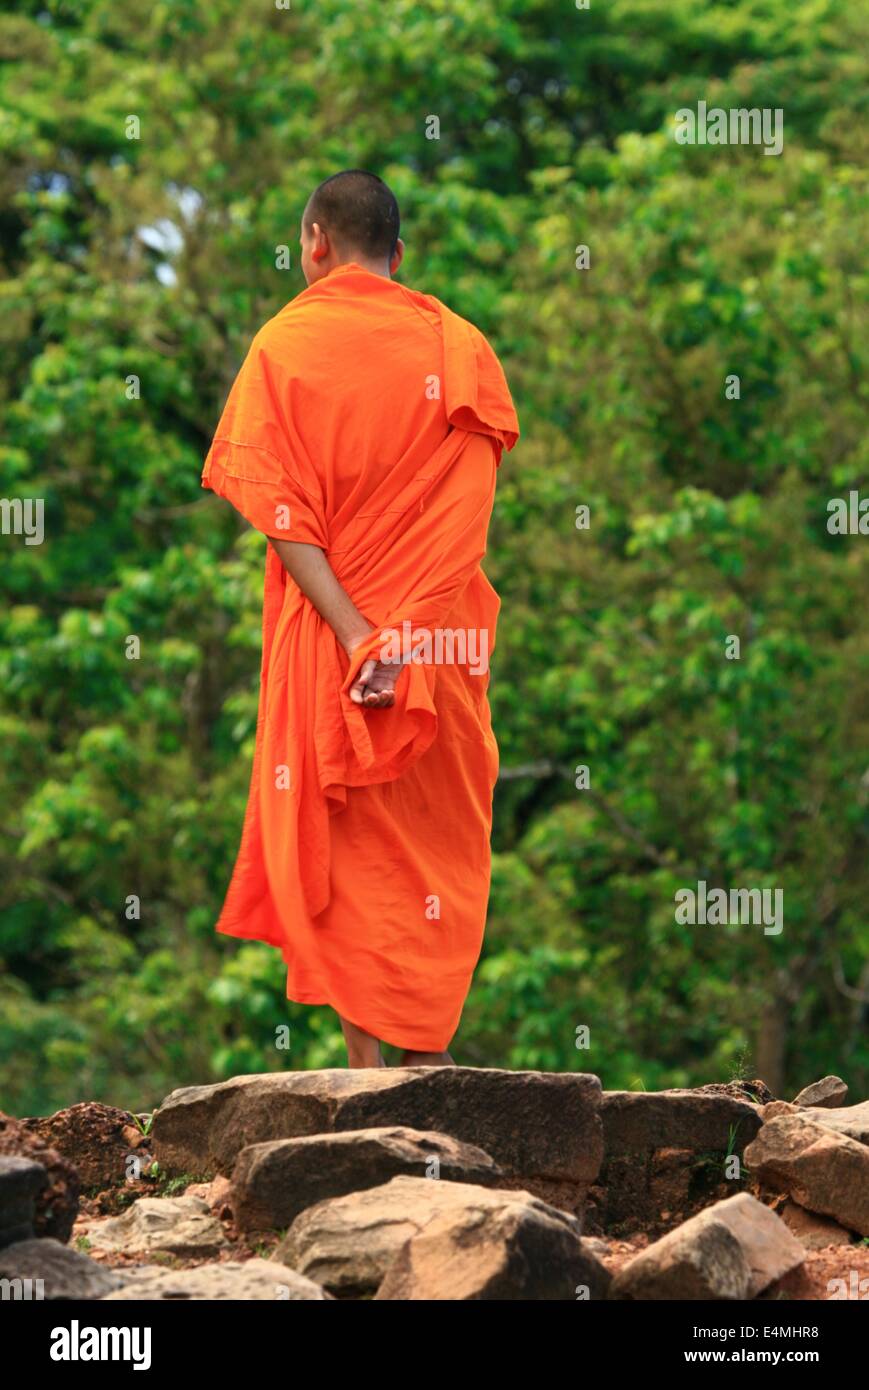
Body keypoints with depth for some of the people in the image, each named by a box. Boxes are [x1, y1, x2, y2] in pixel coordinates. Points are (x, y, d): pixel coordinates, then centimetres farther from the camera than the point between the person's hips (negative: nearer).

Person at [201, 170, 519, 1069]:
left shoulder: (283, 344, -2)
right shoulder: (461, 347, 3)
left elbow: (280, 511, -12)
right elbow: (466, 505, -5)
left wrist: (353, 634, -18)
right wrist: (407, 629, -6)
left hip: (328, 634, -1)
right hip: (443, 639, 1)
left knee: (340, 848, 5)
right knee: (434, 845, 9)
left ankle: (365, 1064, 1)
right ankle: (427, 1061, 6)